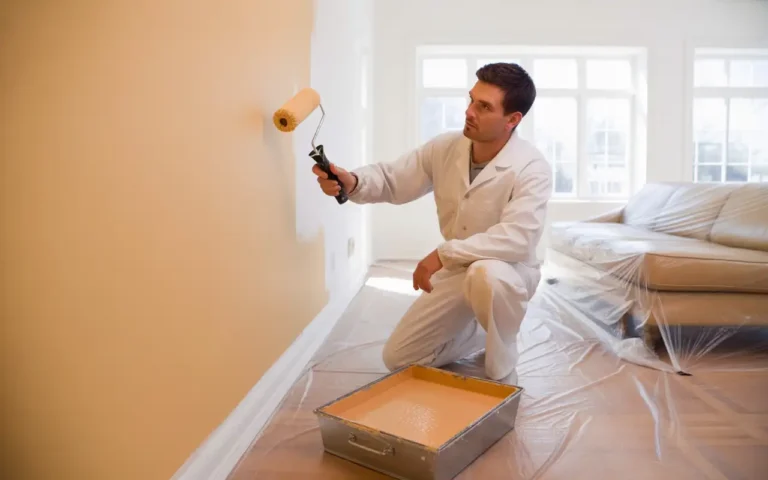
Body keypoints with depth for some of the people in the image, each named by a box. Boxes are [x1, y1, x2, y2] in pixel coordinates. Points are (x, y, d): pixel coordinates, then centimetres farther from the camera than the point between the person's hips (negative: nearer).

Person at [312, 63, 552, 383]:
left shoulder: (532, 169, -25)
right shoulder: (445, 147, -10)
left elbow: (517, 238, -36)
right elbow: (392, 180, -5)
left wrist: (443, 253, -35)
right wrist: (352, 182, -27)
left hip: (508, 272, -5)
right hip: (456, 272, 5)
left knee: (486, 275, -45)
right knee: (397, 358, 5)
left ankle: (502, 375, -14)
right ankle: (482, 334, 26)